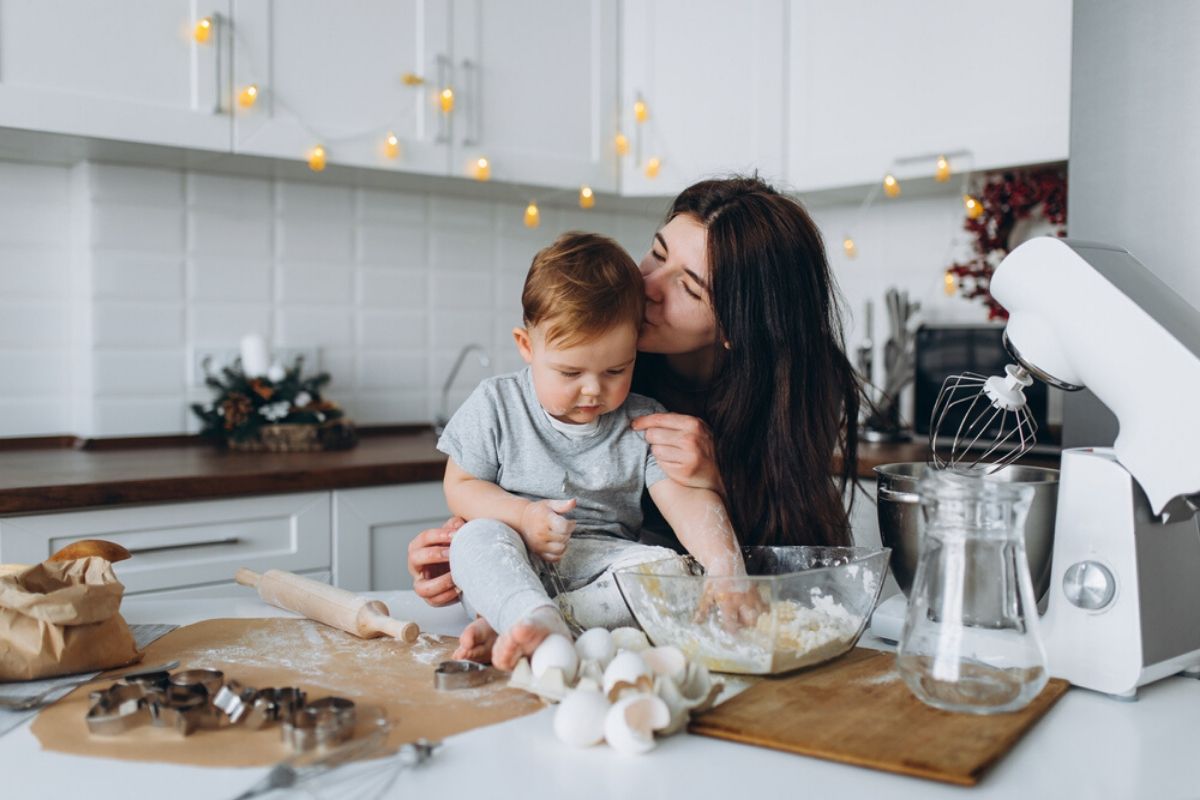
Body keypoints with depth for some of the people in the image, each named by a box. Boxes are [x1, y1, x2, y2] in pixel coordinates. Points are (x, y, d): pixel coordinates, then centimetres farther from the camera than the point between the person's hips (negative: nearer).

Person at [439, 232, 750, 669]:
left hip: (604, 562, 1)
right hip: (516, 567, -1)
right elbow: (460, 486, 2)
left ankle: (508, 624, -34)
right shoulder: (495, 405, -2)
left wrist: (726, 575, -30)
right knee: (476, 538, -29)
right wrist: (523, 516, -18)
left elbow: (688, 501, -12)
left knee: (667, 567, -27)